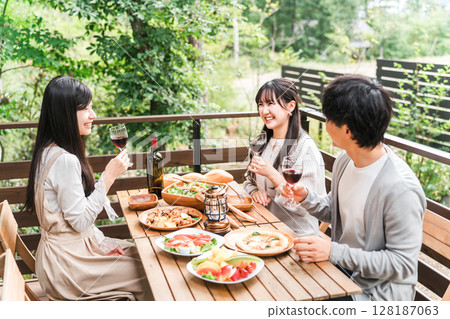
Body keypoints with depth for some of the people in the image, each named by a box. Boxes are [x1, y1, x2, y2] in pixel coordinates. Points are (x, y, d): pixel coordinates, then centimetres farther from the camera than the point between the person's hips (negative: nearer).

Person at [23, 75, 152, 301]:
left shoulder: (51, 152, 6)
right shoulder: (64, 160, -26)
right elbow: (80, 221, -23)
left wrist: (102, 242, 5)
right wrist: (108, 177, -21)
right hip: (67, 263, -10)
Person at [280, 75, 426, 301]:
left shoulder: (401, 189, -28)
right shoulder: (344, 160, -1)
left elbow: (402, 264, -23)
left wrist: (334, 252, -27)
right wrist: (306, 198, -6)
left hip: (377, 293, -7)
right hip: (341, 272, 7)